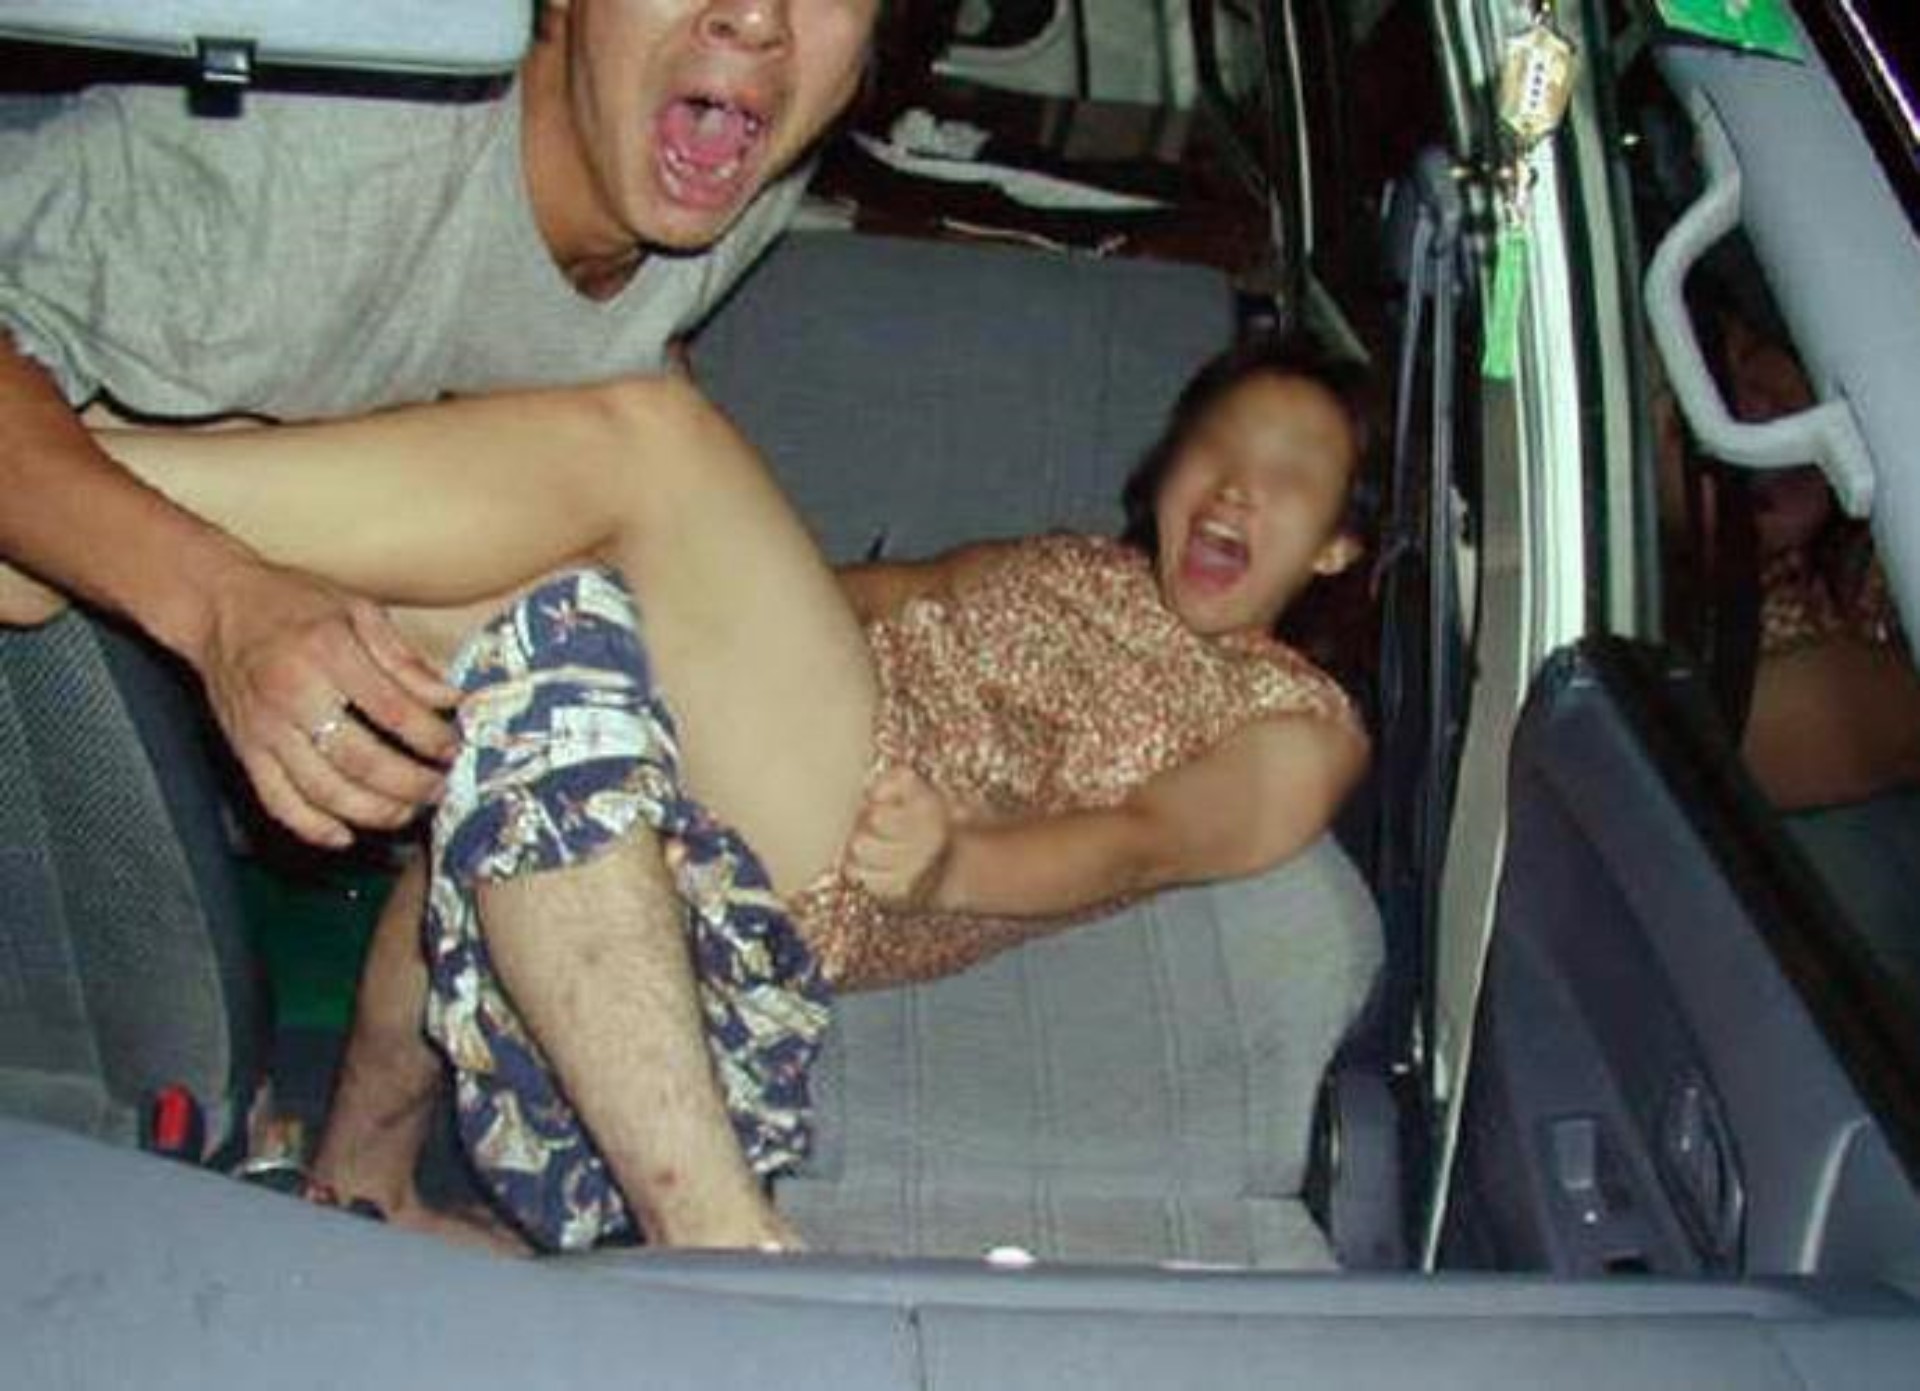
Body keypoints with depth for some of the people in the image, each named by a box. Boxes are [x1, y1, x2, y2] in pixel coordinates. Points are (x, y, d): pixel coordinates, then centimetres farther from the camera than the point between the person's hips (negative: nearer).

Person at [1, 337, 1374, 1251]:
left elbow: (1146, 840, -2)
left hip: (848, 860, -7)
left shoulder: (1299, 722, 16)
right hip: (728, 784, 7)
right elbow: (868, 591, 27)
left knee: (643, 437, -25)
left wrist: (954, 863, -20)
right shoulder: (1067, 568, 36)